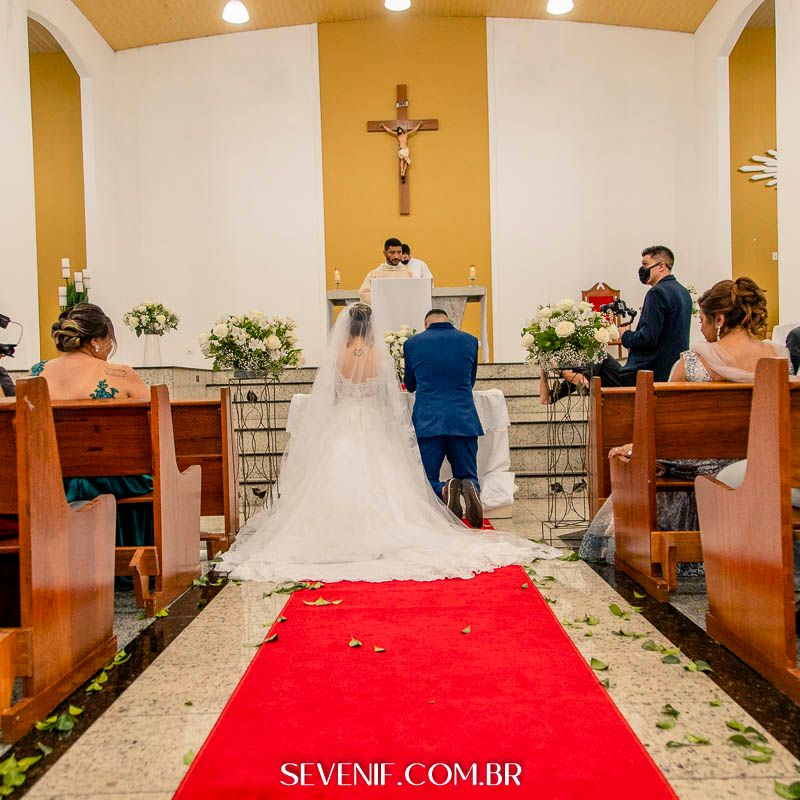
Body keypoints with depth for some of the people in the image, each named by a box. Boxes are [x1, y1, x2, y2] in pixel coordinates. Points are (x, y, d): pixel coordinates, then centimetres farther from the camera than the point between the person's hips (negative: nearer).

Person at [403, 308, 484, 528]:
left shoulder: (412, 343, 5)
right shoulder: (469, 340, 9)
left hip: (427, 422, -1)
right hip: (464, 421, 1)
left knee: (426, 482, 10)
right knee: (468, 476, 14)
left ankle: (444, 490, -23)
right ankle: (470, 487, -21)